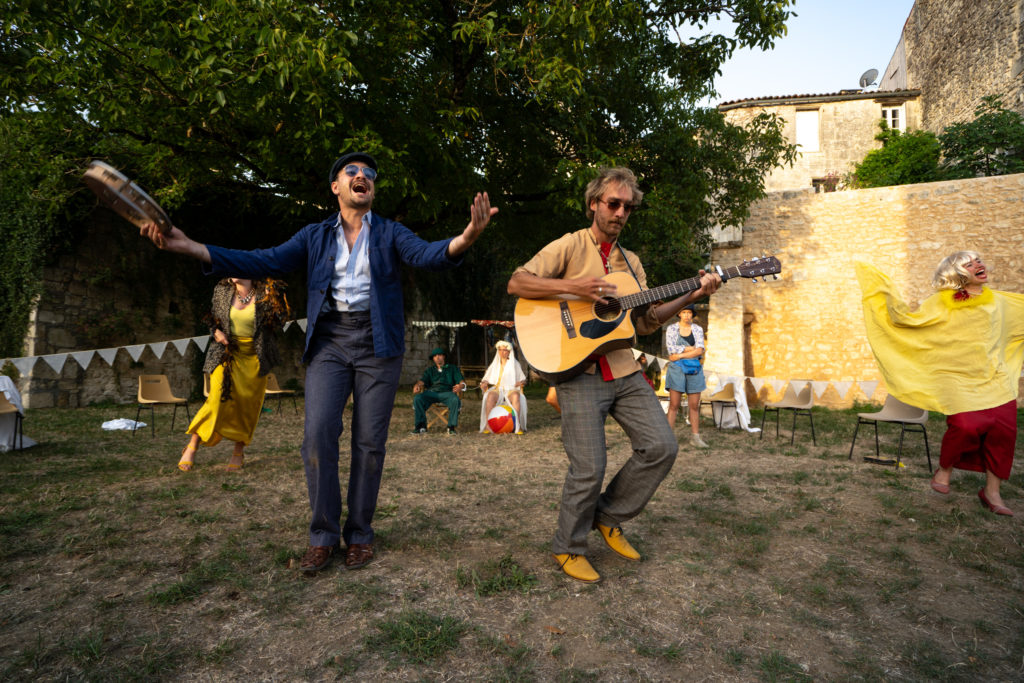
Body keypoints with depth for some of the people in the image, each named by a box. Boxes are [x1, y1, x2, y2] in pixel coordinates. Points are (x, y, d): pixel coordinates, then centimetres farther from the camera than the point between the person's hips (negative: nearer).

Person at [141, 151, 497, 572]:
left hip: (377, 344, -1)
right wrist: (191, 248, -10)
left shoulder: (390, 233, 6)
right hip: (329, 342, 1)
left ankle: (359, 535, 14)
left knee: (369, 441, 0)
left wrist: (466, 238, -36)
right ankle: (324, 536, 4)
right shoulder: (314, 236, 12)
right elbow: (267, 261, 2)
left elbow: (427, 255, -12)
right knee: (318, 434, -11)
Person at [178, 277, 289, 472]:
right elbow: (213, 317, 15)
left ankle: (238, 451, 20)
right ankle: (192, 446, 3)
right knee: (219, 398, -14)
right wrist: (216, 332, -4)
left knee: (248, 405, 2)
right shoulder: (222, 290, 1)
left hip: (254, 356, 0)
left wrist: (273, 300, -21)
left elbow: (279, 323, -8)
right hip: (227, 353, 1)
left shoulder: (263, 293, -7)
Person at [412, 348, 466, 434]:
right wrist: (417, 385, -15)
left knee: (455, 400, -36)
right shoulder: (429, 370, 29)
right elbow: (422, 381, 11)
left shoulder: (453, 368, 23)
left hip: (447, 392, -2)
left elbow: (462, 382, 9)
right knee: (417, 398, -29)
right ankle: (421, 426, -23)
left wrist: (460, 386, -17)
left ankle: (451, 427, -26)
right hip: (432, 392, 2)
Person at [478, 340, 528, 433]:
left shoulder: (515, 364, 14)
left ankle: (517, 426, -42)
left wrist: (522, 382, -11)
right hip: (497, 389, 1)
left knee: (516, 397, -38)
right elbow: (486, 379, 16)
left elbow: (523, 380, 13)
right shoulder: (494, 364, 19)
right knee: (490, 396, -36)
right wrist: (483, 383, -8)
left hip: (511, 390, -1)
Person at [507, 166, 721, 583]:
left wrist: (692, 296, 3)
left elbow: (646, 322, 14)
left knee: (662, 446, -1)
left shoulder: (630, 262, 18)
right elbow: (517, 284, -10)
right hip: (579, 371, -6)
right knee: (589, 469, -7)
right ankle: (568, 549, 17)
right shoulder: (569, 247, 0)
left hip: (623, 371, 6)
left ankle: (608, 517, 20)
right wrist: (574, 287, -20)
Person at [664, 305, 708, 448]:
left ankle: (695, 436, 10)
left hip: (694, 369, 3)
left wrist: (680, 355, -10)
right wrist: (691, 348, -8)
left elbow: (700, 351, -4)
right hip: (676, 369, -2)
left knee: (694, 406, 3)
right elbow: (672, 349, -9)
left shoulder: (697, 329, 9)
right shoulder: (671, 329, 4)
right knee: (674, 405, -6)